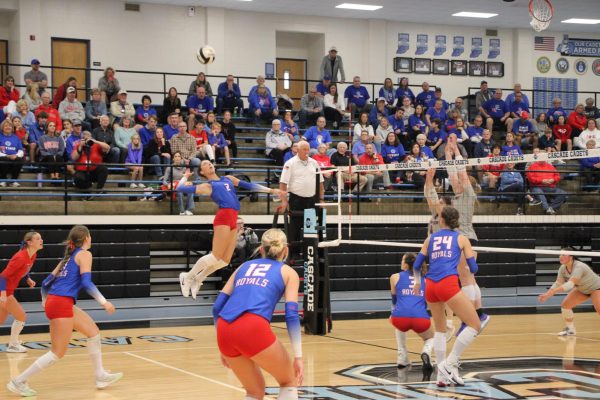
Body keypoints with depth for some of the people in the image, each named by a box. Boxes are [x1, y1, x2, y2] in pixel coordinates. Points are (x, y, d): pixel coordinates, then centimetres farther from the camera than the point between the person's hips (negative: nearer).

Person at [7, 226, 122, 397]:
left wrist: (45, 302, 38)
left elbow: (46, 283, 22)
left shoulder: (68, 257, 21)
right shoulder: (84, 254, -2)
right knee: (58, 353, -3)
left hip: (53, 301, 9)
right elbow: (86, 282, -16)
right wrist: (104, 302, -14)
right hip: (61, 304, -9)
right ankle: (19, 382, 0)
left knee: (94, 331, 14)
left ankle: (101, 376, 17)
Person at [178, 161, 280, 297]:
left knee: (225, 260, 2)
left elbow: (248, 185, 25)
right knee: (216, 256, -12)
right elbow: (180, 188, 1)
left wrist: (270, 190, 20)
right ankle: (187, 277, 3)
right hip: (223, 218, -6)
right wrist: (185, 176, 21)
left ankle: (196, 280, 15)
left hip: (233, 220, 6)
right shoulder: (207, 186, 8)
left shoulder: (228, 178, 26)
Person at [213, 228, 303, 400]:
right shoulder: (288, 272, 19)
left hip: (224, 331, 4)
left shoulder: (244, 266, 29)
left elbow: (217, 308, 23)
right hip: (253, 329, -4)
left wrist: (226, 347, 31)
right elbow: (291, 315, 5)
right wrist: (298, 356, 2)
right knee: (289, 382, 20)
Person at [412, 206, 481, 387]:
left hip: (430, 286, 5)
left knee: (440, 330, 20)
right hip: (448, 284, -5)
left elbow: (416, 265, 21)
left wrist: (417, 282, 41)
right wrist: (472, 257, 37)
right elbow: (473, 268, 13)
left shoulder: (431, 238, 21)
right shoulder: (461, 238, 13)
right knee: (475, 325, 1)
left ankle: (442, 375, 15)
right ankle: (449, 364, -8)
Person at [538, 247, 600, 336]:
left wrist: (552, 291, -58)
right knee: (565, 305, -3)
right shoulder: (563, 268, -14)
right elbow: (558, 283, -16)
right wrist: (547, 294, -33)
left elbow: (570, 284, -48)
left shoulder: (578, 267, -38)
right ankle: (570, 330, 13)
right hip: (582, 289, 8)